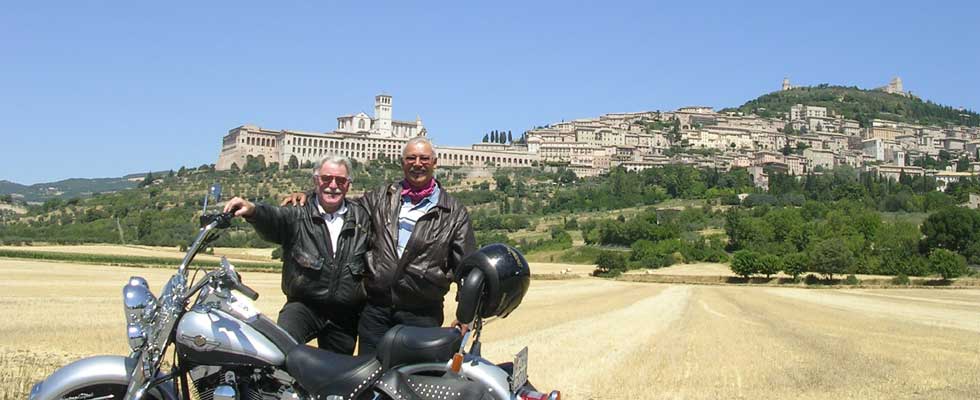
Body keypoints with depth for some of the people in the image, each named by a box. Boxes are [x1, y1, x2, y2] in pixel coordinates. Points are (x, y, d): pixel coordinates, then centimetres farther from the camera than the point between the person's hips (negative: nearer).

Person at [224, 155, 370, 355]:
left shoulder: (361, 217, 7)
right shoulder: (298, 216, -3)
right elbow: (272, 218, -23)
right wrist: (252, 210, -46)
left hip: (345, 316, 3)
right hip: (304, 306, -3)